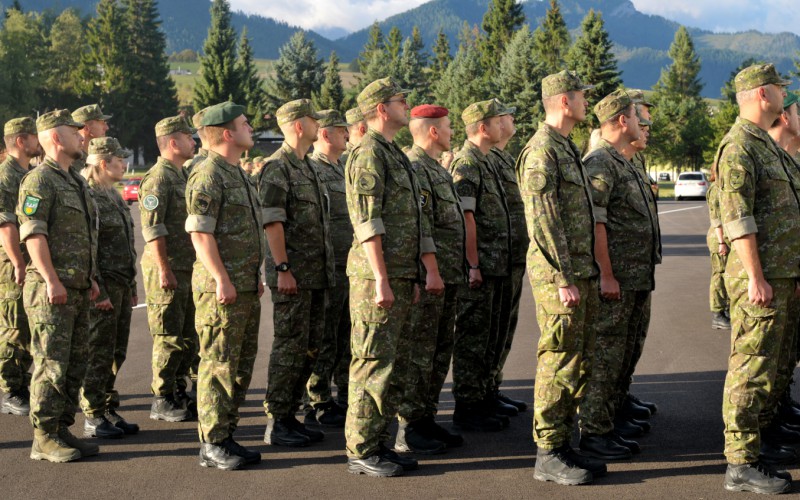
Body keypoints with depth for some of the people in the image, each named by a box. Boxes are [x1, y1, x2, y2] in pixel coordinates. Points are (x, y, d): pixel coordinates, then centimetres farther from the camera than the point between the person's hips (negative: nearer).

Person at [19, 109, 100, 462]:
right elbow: (33, 234, -18)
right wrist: (52, 280, -22)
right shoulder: (39, 180, -10)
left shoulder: (76, 182, 19)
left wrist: (89, 278, 19)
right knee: (51, 365, -6)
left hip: (77, 290, 9)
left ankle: (62, 430, 19)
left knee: (75, 364, 11)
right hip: (51, 290, -9)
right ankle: (44, 438, 0)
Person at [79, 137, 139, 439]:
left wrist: (132, 286, 20)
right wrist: (98, 291, -20)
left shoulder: (114, 196, 16)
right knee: (99, 355, -2)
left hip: (122, 286, 9)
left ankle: (108, 411, 20)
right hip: (103, 288, -9)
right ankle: (93, 418, 5)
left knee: (116, 353, 11)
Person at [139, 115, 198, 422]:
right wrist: (164, 270, -22)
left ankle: (179, 393, 22)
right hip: (167, 271, -9)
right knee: (168, 339, -4)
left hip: (189, 269, 9)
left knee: (188, 338, 13)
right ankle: (161, 402, 4)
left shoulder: (183, 176, 17)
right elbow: (152, 228, -19)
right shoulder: (158, 178, -13)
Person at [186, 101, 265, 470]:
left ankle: (226, 436, 20)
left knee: (241, 365, 12)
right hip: (222, 287, -10)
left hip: (246, 286, 10)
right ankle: (213, 444, 1)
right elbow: (200, 233, -19)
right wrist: (222, 279, -22)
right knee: (219, 365, -5)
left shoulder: (238, 174, 19)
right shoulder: (207, 175, -12)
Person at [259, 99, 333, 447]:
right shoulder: (277, 168, -11)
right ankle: (276, 424, 1)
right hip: (293, 275, -9)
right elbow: (272, 222, -18)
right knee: (289, 347, -6)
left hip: (316, 275, 9)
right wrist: (283, 270, -22)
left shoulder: (307, 168, 18)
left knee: (310, 348, 11)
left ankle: (290, 415, 19)